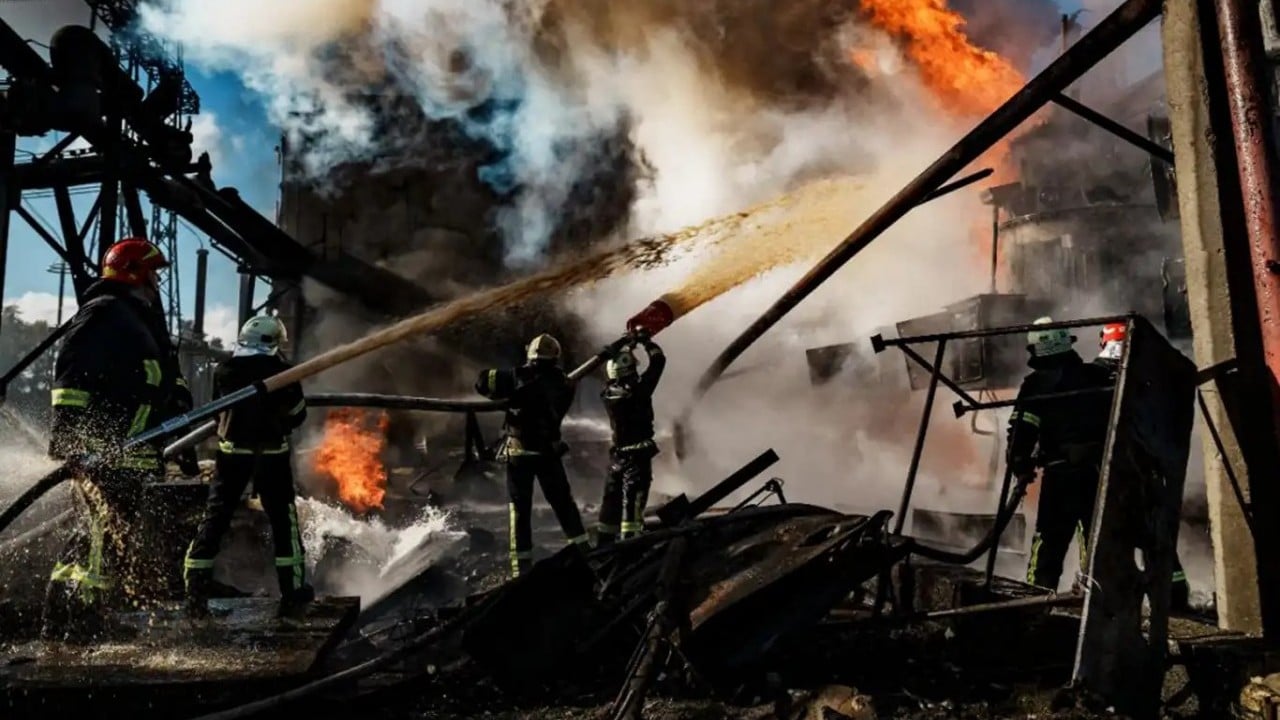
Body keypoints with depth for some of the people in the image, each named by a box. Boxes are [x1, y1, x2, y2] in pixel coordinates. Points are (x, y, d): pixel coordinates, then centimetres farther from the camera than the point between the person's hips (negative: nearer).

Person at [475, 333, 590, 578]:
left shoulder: (518, 377, -8)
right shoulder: (563, 385, 2)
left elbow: (482, 381, -11)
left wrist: (505, 396, 5)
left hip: (517, 453, -2)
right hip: (548, 451, 2)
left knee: (520, 510, 4)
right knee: (563, 503, 15)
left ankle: (522, 564, 3)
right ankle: (582, 550, 16)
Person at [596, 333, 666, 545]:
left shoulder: (607, 393, -3)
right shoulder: (639, 388, -17)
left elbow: (615, 381, 19)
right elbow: (658, 360, -8)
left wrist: (626, 347, 20)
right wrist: (645, 340, 7)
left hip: (618, 453, 5)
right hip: (639, 453, -5)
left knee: (612, 499, 14)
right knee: (633, 499, -8)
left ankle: (604, 541, 23)